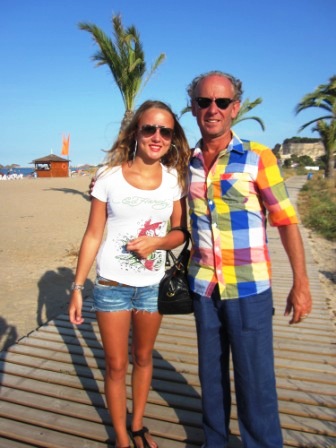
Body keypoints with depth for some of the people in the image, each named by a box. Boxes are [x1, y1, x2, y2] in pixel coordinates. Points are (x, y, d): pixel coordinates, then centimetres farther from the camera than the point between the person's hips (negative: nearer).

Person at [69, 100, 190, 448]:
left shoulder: (174, 179, -4)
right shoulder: (109, 176, -10)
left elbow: (180, 232, 3)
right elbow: (93, 235, -5)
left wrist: (158, 241, -19)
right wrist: (77, 287, -5)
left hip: (153, 286, 2)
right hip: (112, 285, -2)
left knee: (143, 357, 19)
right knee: (116, 365, 11)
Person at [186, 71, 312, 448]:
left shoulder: (258, 157, -9)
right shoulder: (186, 162, 3)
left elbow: (286, 221, -6)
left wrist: (300, 283, -7)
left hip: (249, 287, -3)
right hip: (203, 286, 4)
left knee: (255, 378, 7)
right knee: (211, 372, 18)